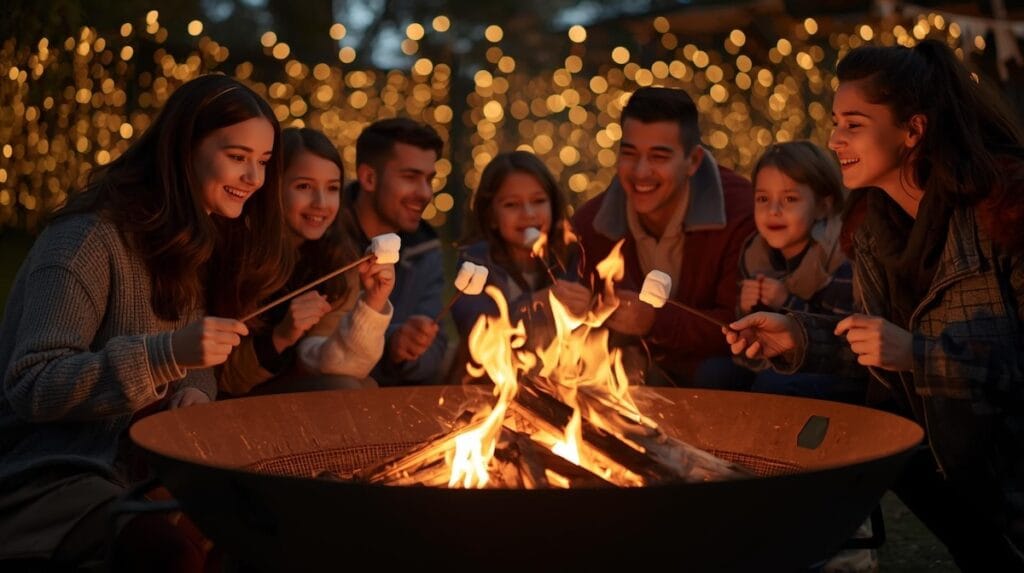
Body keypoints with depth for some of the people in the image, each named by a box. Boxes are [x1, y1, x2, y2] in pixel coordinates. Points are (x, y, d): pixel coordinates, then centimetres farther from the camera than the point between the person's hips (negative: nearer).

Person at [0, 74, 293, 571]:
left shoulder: (208, 242, 11)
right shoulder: (91, 239, -15)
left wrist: (195, 391, -10)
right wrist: (168, 354, -30)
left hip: (146, 469, 8)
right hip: (49, 477, -7)